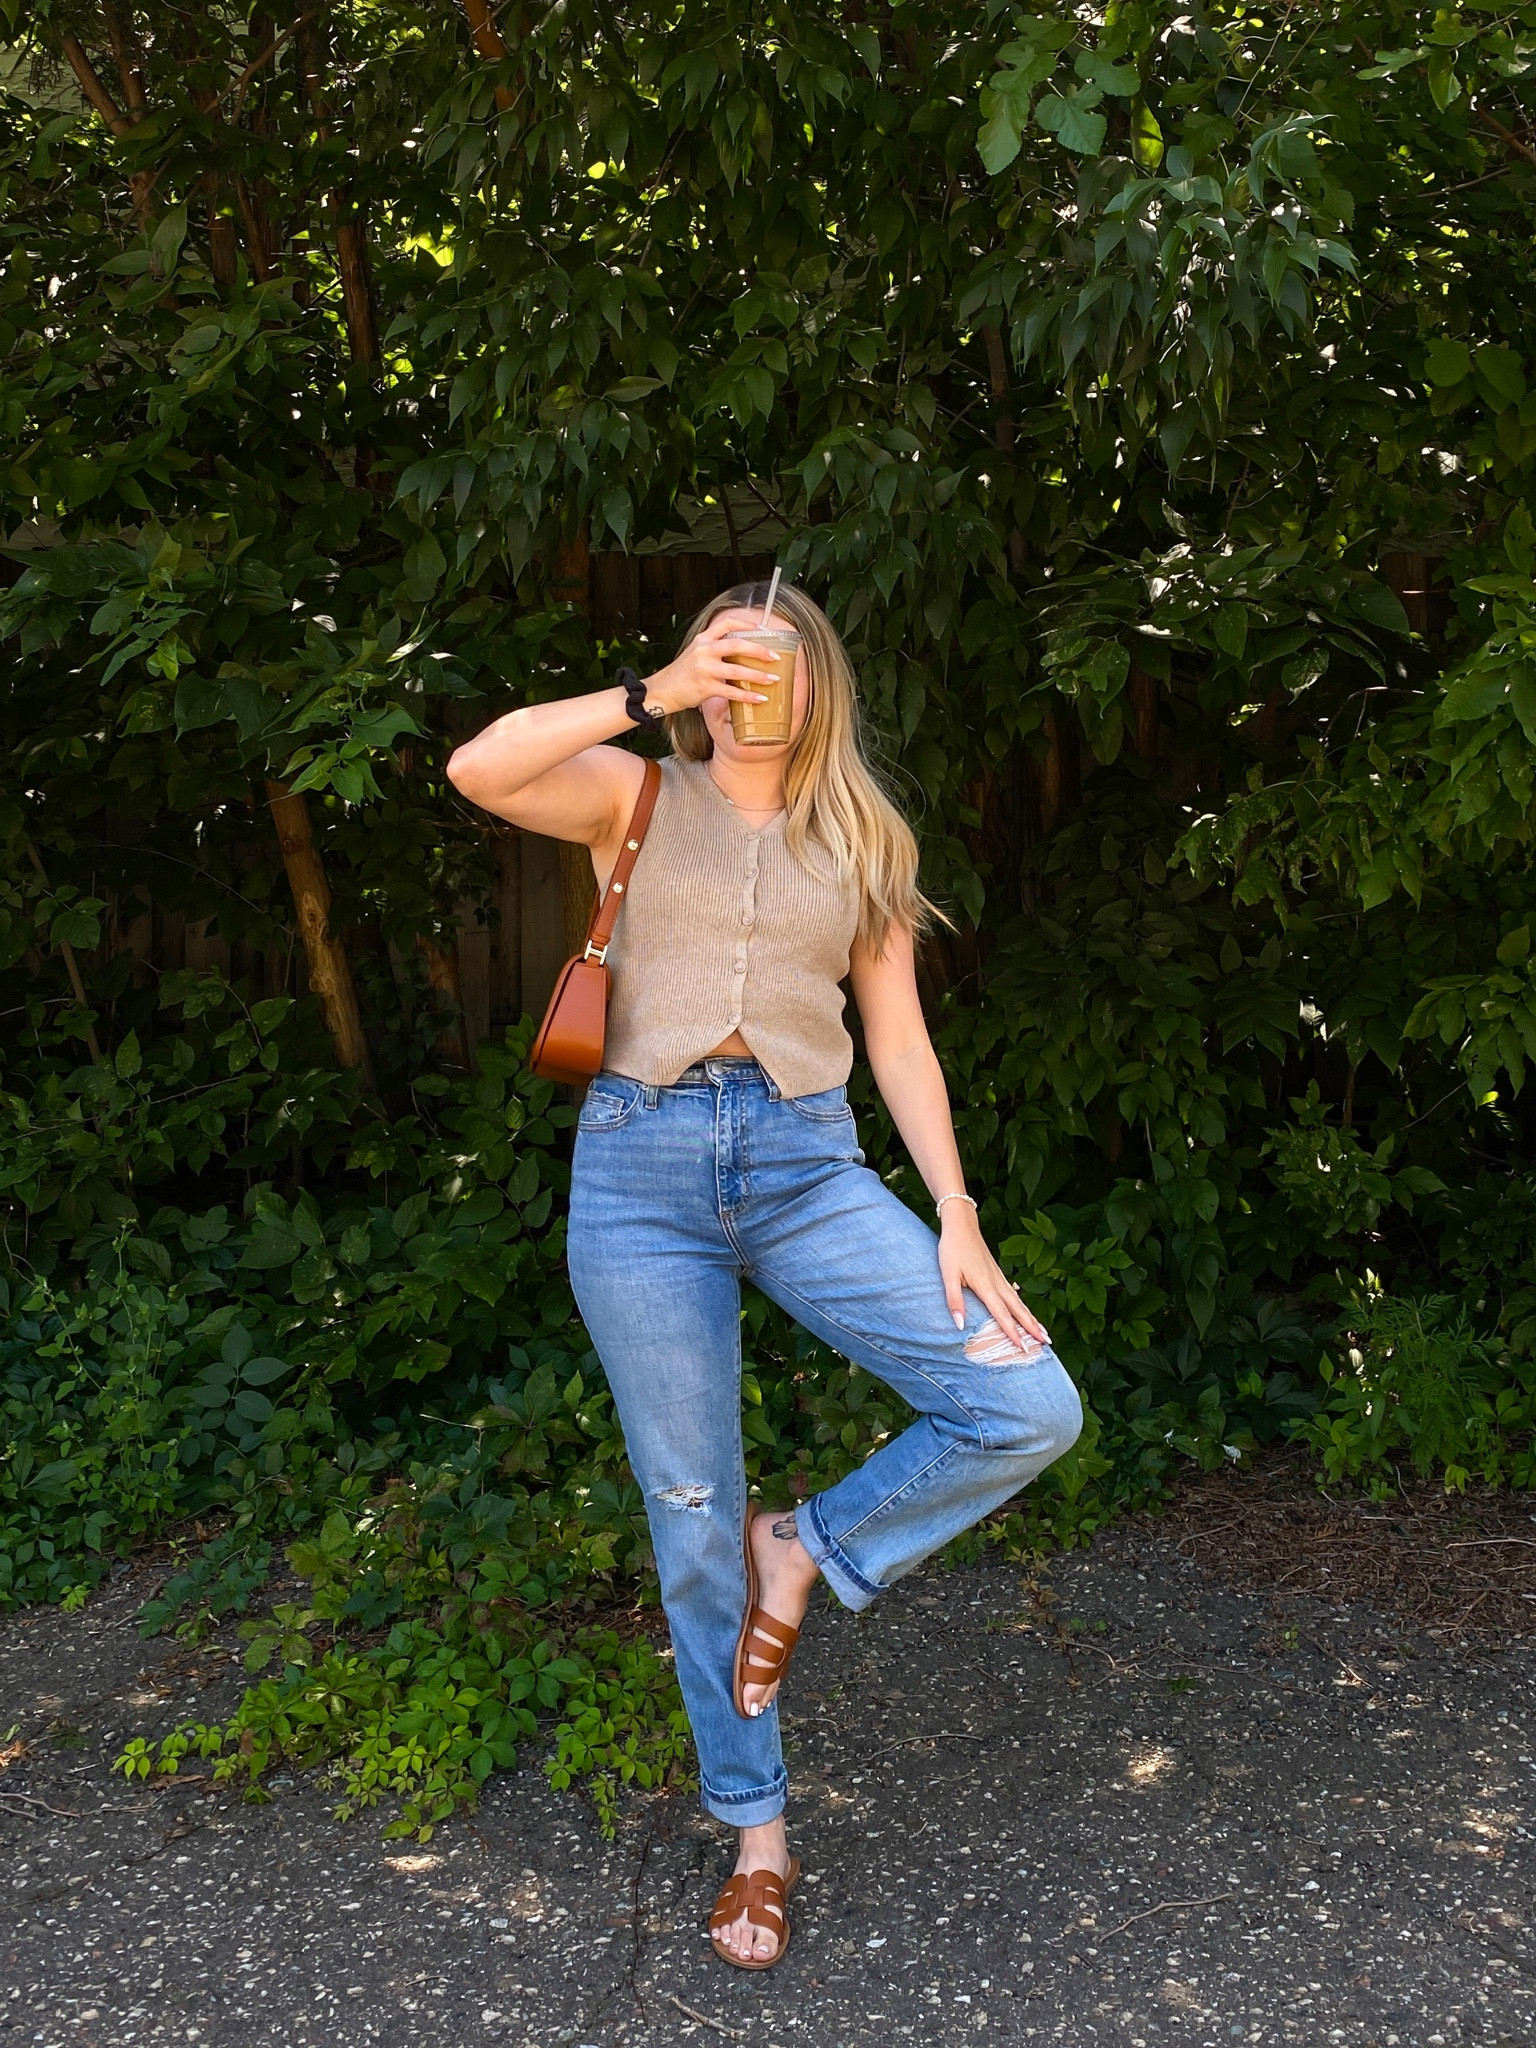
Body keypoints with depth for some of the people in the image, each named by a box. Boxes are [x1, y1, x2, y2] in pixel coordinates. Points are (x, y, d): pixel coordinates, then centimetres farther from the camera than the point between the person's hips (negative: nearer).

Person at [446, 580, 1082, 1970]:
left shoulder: (862, 840, 16)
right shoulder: (640, 800, 8)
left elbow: (898, 1036, 11)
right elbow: (478, 770, -11)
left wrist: (957, 1216, 2)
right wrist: (653, 692, -12)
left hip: (807, 1166, 2)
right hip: (642, 1167, -2)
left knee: (1031, 1408, -14)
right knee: (693, 1513, 5)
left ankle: (811, 1549, 11)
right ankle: (756, 1827, 23)